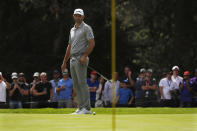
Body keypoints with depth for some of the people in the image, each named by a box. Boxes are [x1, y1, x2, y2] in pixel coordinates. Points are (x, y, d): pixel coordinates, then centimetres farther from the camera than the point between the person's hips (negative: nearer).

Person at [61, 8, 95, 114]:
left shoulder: (86, 28, -3)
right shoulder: (72, 30, 20)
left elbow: (92, 44, -10)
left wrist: (84, 56, -19)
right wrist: (65, 61, 21)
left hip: (81, 59, -8)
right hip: (72, 59, 8)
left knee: (82, 83, -13)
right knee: (76, 84, 6)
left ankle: (87, 108, -14)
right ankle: (80, 108, 8)